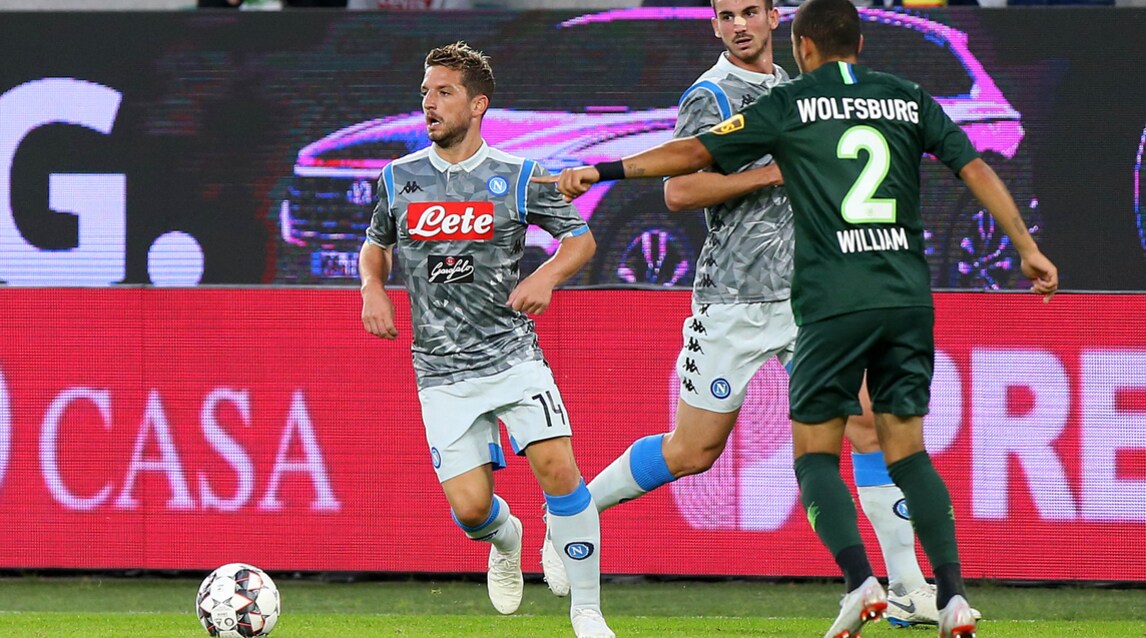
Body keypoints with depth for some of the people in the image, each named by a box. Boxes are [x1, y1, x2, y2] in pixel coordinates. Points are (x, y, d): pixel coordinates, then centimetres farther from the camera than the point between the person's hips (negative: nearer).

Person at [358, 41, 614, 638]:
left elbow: (580, 238, 9)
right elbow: (376, 243, 23)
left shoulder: (518, 178, -1)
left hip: (513, 354, -1)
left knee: (558, 467, -19)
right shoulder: (398, 179, 6)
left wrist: (546, 275, -11)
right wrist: (372, 288, 2)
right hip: (442, 371, 1)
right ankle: (505, 538, 31)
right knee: (471, 508, -9)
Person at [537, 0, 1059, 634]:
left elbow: (695, 153, 1)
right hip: (908, 297, 4)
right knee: (906, 450, 11)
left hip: (834, 304, -4)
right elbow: (975, 169, 7)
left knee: (815, 454, 5)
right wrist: (1027, 248, 12)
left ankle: (861, 582, -16)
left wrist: (601, 170, 8)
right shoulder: (908, 99, 12)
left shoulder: (790, 104, 2)